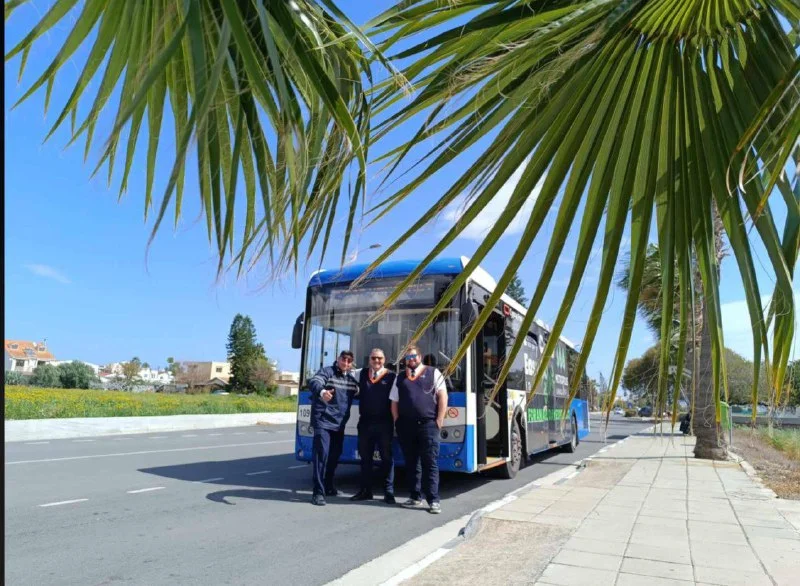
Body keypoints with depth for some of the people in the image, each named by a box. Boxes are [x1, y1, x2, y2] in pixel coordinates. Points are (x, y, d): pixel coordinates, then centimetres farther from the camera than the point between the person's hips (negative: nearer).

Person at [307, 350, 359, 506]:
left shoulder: (352, 378, 12)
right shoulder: (327, 371, -8)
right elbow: (313, 382, -28)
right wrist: (322, 391, -48)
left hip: (339, 423, 7)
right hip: (323, 421, -7)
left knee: (335, 455, 15)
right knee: (322, 453, -15)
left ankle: (328, 486, 32)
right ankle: (318, 492, -12)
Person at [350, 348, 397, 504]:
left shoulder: (391, 376, -3)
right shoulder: (362, 373, 9)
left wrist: (394, 419, -9)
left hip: (384, 423, -4)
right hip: (365, 422, 4)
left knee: (386, 457, 3)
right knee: (365, 457, 10)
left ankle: (389, 492, 9)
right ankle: (365, 490, 20)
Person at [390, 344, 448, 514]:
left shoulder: (433, 373, 6)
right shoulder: (400, 378, 15)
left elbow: (442, 396, 1)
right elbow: (394, 402, 14)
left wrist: (439, 420, -6)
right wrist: (398, 422, 3)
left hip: (428, 424, -3)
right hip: (406, 425, 4)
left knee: (430, 463, -4)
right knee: (411, 463, 9)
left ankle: (433, 500, -2)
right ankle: (415, 496, 19)